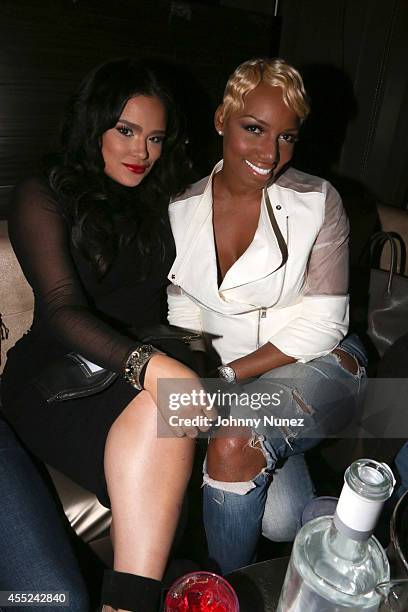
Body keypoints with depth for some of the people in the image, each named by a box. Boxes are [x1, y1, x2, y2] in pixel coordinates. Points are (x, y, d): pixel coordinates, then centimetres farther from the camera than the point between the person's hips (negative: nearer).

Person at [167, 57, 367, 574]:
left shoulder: (318, 202, -6)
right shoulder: (182, 209, 1)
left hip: (314, 365, -1)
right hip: (226, 378, 2)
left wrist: (228, 374, -15)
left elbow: (322, 324, -10)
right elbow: (183, 309, 5)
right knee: (278, 517, -22)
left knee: (233, 444, -28)